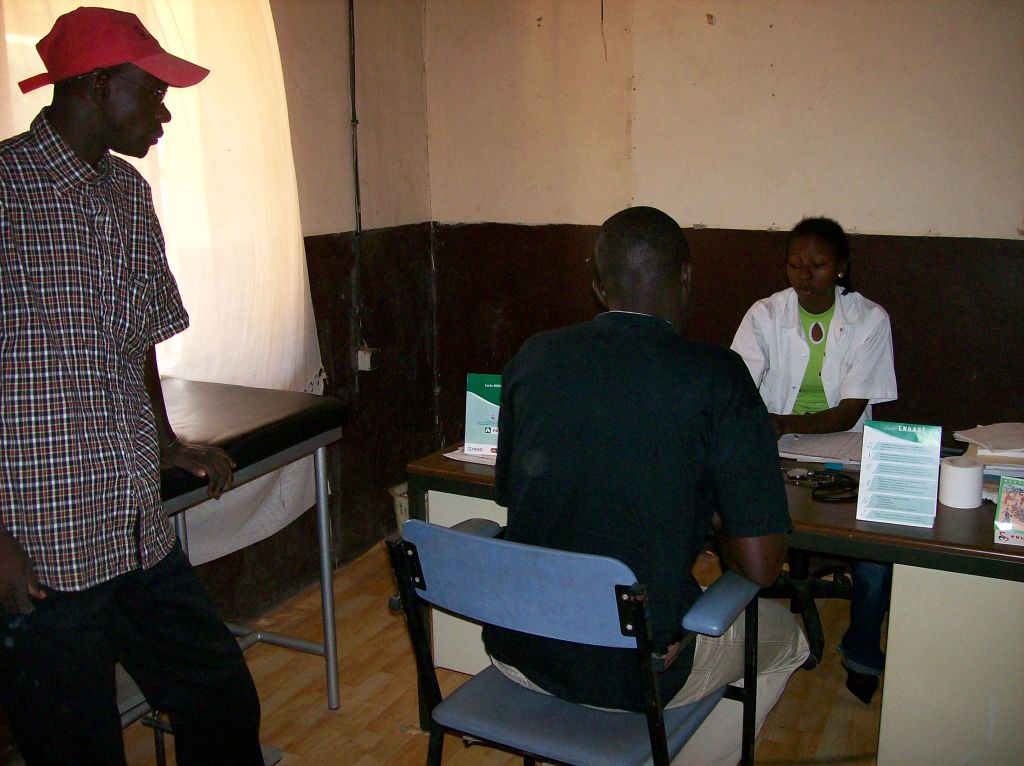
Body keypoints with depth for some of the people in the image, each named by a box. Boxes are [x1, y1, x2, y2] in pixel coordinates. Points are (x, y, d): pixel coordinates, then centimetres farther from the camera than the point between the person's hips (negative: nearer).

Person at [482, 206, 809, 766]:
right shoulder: (717, 377, -15)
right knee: (785, 638, 26)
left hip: (515, 655, 4)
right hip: (637, 675, -4)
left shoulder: (534, 357, -3)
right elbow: (760, 566, -14)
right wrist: (724, 545, 10)